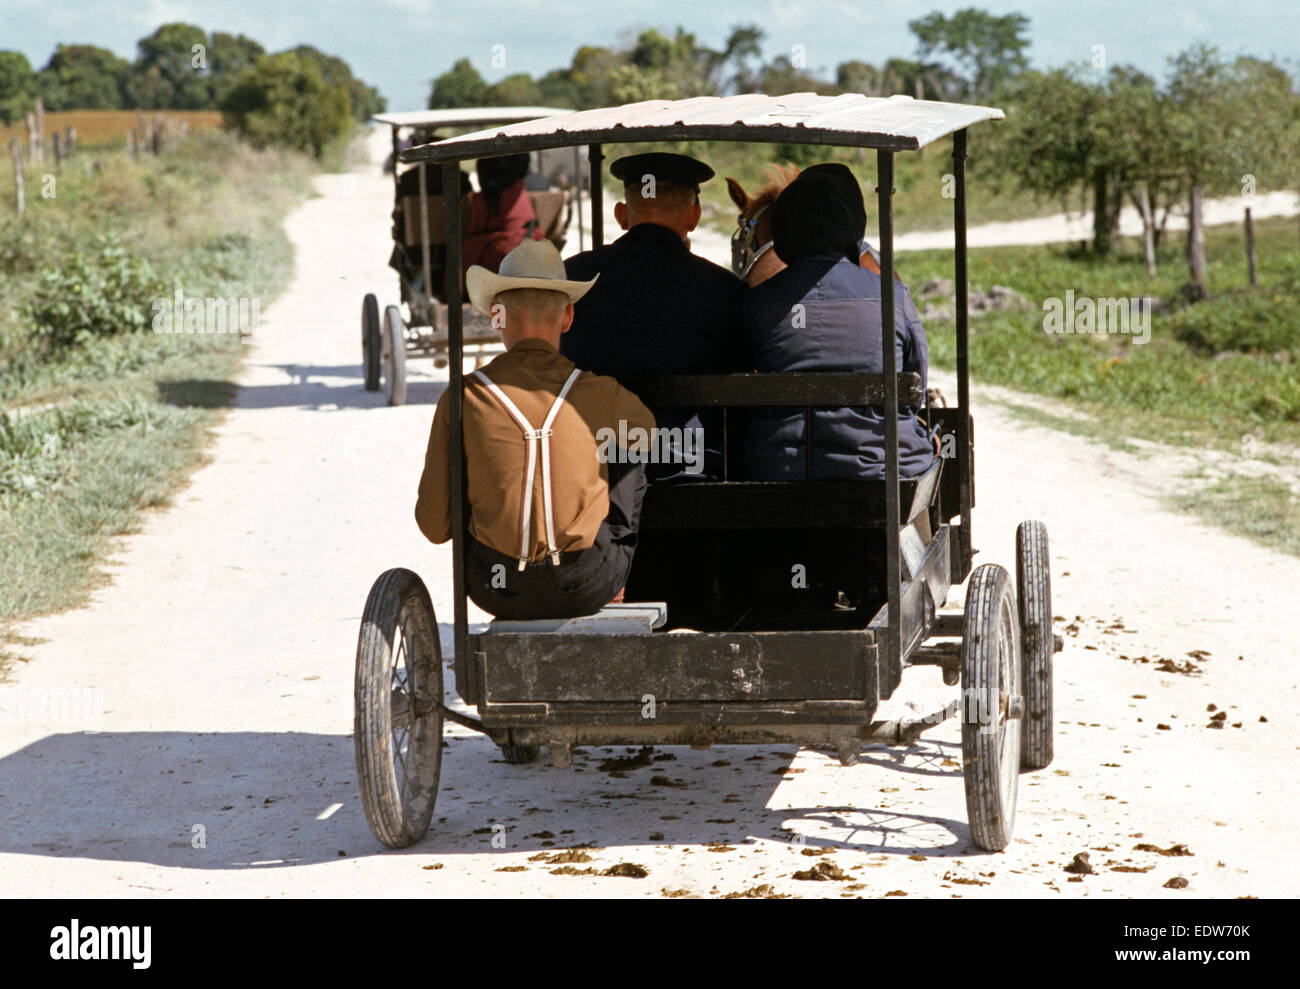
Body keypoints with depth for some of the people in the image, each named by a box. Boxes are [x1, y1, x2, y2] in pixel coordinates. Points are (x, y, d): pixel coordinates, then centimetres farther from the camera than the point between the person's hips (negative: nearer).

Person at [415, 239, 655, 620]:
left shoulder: (462, 399, -9)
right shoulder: (601, 395, -7)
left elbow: (435, 526, -5)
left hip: (497, 590, 0)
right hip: (586, 589, 0)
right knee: (631, 460, 24)